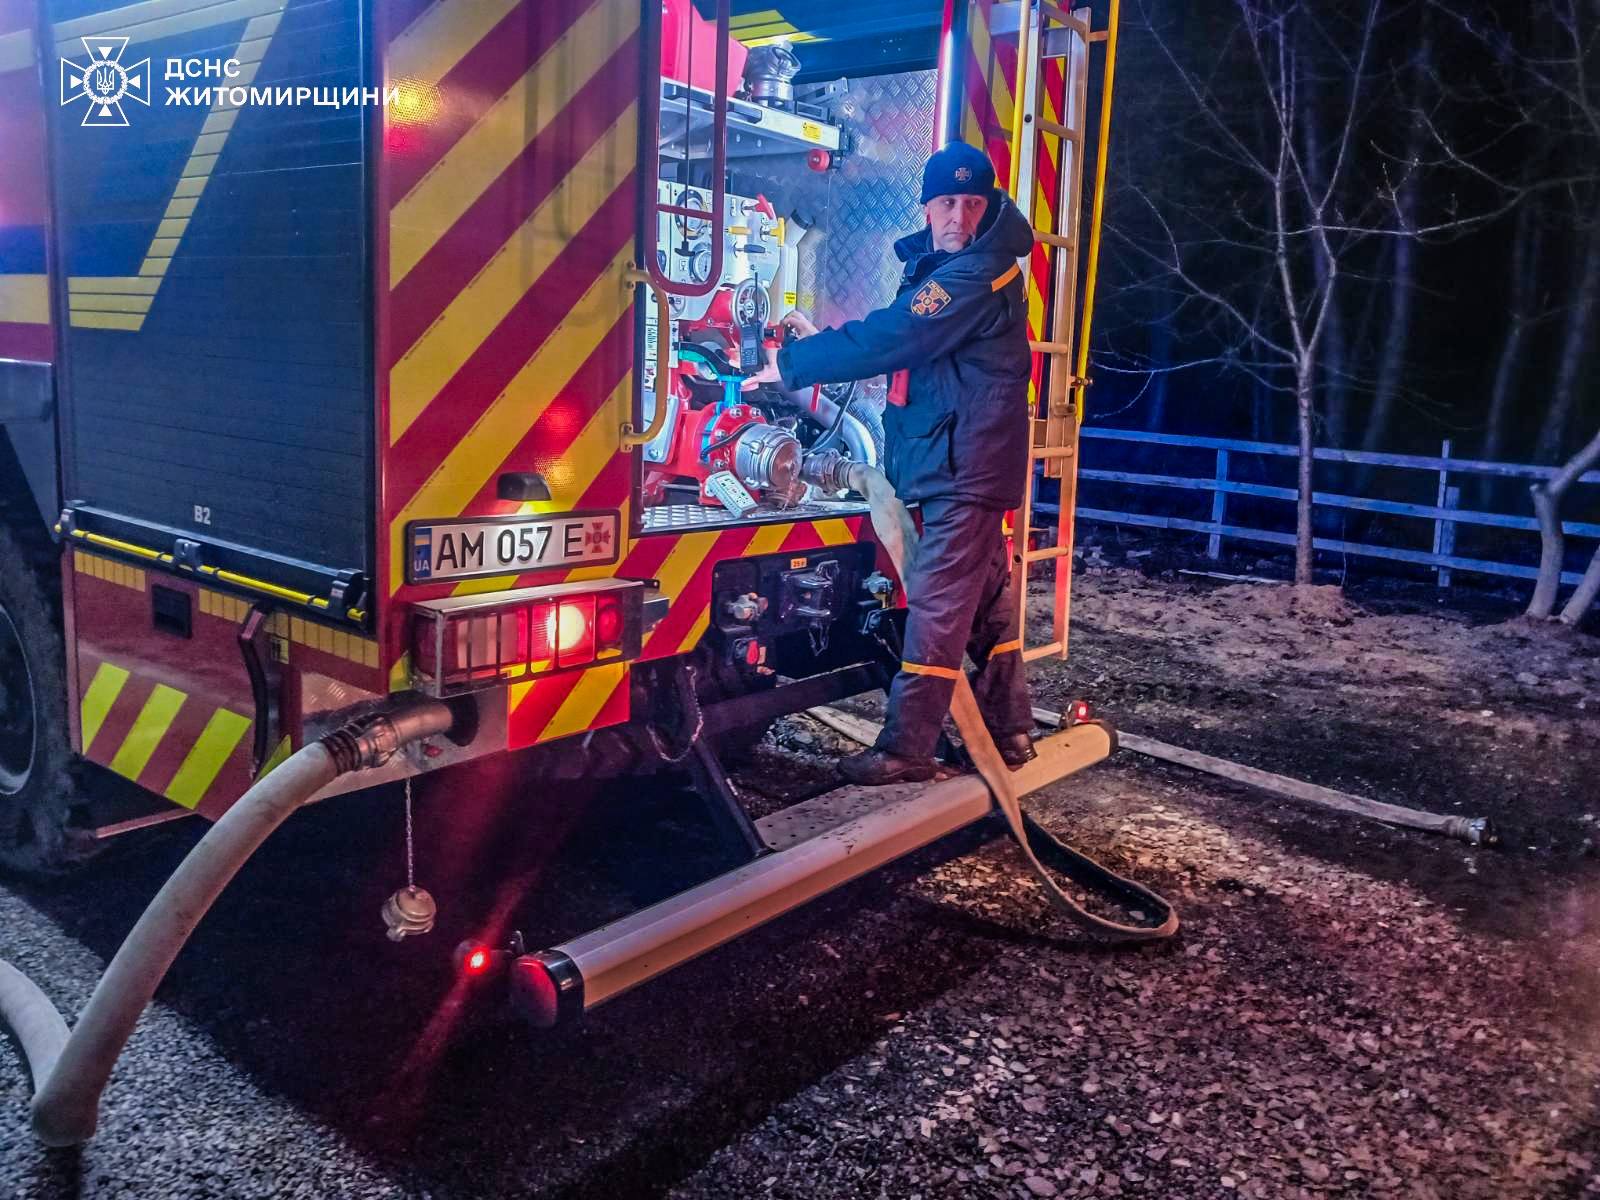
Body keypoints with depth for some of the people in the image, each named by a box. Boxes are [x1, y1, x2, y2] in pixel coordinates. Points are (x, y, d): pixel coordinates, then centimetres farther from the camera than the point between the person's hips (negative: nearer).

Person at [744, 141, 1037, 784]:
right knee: (987, 598, 15)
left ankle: (906, 749, -2)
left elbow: (892, 337, -24)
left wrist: (792, 364, -17)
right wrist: (821, 339, 12)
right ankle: (1010, 734, 26)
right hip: (960, 466, 11)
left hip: (967, 466, -11)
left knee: (938, 604, -8)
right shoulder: (936, 263, 15)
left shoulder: (978, 273, -18)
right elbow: (904, 338, 24)